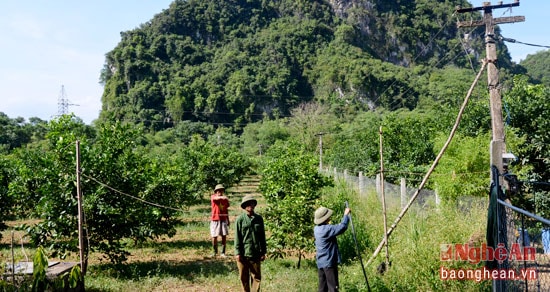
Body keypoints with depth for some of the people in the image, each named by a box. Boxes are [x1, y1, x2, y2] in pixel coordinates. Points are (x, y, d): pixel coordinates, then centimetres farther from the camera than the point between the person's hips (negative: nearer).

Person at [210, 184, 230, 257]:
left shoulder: (225, 199, 8)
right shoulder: (213, 197, -4)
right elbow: (216, 198, -29)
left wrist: (228, 221, 14)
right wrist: (222, 197, -50)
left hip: (224, 220, 3)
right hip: (215, 220, -3)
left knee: (224, 236, -1)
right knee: (214, 237, 2)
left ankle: (223, 253, 7)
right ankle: (215, 252, 21)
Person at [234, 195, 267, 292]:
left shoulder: (259, 218, 4)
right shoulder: (240, 219, -5)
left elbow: (262, 236, 10)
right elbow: (237, 237, -4)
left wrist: (263, 252, 9)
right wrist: (237, 253, -7)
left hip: (256, 254, 2)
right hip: (243, 254, -2)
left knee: (257, 277, 6)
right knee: (244, 278, 9)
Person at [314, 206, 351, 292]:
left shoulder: (316, 228, 6)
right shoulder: (327, 229, -21)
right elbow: (342, 227, -23)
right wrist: (346, 214, -11)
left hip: (320, 262, 9)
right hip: (329, 262, -9)